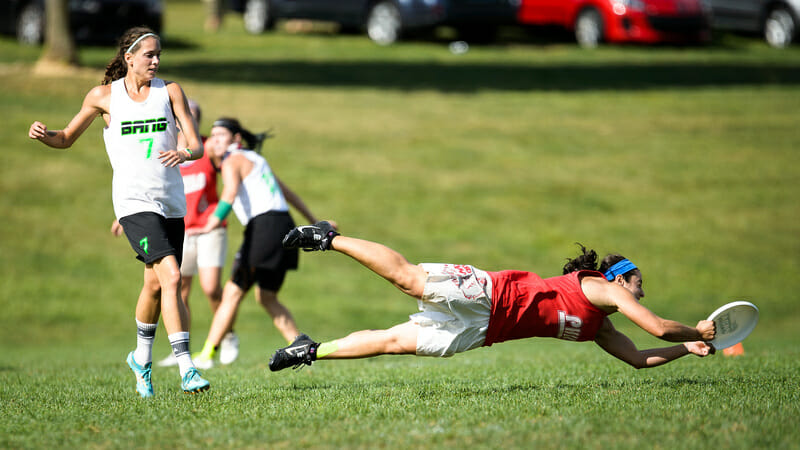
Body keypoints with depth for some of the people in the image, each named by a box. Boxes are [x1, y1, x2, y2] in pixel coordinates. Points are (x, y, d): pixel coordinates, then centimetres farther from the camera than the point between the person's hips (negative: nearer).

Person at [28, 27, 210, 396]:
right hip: (134, 201, -4)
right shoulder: (104, 96, 2)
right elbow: (66, 139, 14)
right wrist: (43, 135, -8)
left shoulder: (170, 91, 6)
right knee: (170, 276, -21)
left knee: (155, 284, 12)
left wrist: (185, 153, -25)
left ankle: (142, 358, 36)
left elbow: (197, 146, -1)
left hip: (171, 202, 4)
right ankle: (186, 370, -24)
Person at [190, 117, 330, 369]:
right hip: (284, 225, 9)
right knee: (267, 298, 17)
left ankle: (207, 355, -7)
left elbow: (230, 194, -22)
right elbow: (289, 194, 31)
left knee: (233, 293, -6)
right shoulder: (256, 160, 24)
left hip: (264, 226, -9)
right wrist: (315, 223, 38)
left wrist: (211, 225, -36)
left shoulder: (232, 162, -2)